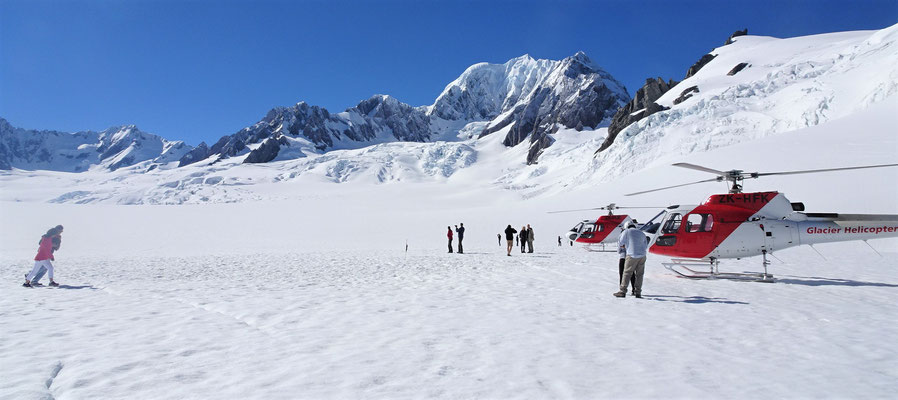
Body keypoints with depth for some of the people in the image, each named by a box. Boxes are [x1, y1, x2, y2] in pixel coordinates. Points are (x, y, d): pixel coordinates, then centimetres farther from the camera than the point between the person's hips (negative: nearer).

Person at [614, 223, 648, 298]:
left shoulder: (626, 231, 4)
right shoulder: (642, 233, 18)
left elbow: (620, 243, 4)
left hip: (632, 256, -4)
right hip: (642, 256, 4)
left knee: (627, 273, -2)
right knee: (639, 274, 9)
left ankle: (623, 292, -5)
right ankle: (638, 292, 6)